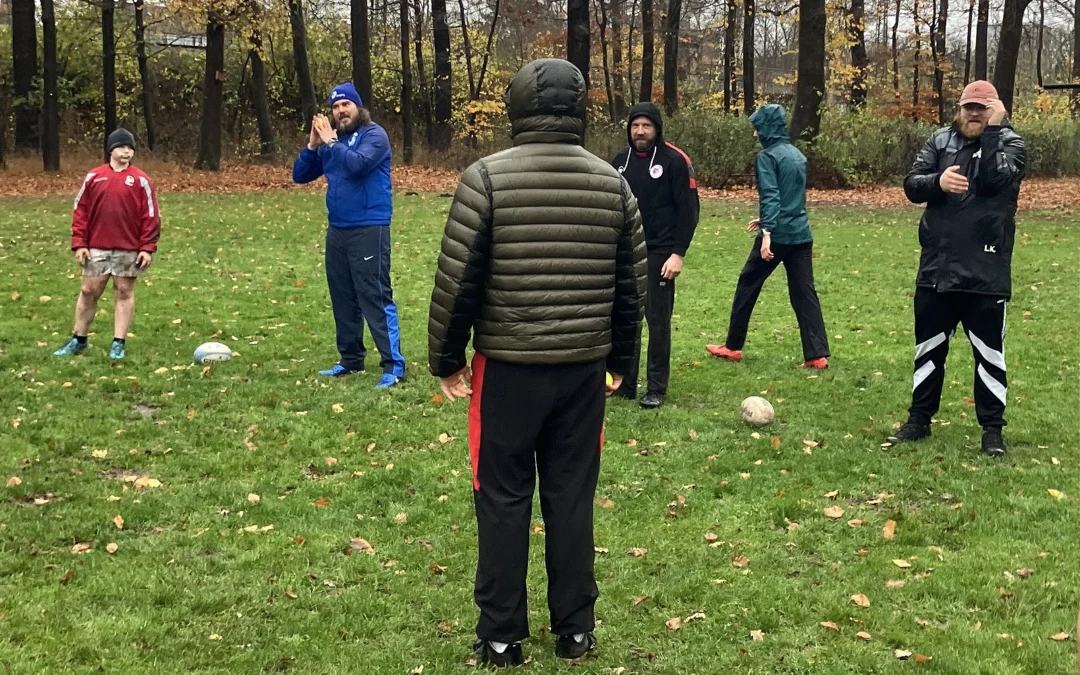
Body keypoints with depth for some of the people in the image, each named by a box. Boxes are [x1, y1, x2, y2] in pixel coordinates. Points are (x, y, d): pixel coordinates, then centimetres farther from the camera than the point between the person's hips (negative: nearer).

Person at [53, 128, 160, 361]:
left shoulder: (140, 180, -1)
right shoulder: (94, 177, 4)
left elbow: (151, 216, -2)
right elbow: (80, 211, 6)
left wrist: (147, 248, -8)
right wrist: (79, 243, -1)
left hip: (129, 249, -2)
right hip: (96, 247, 2)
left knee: (124, 292, 3)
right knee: (88, 291, 6)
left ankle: (119, 343, 9)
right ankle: (79, 340, 18)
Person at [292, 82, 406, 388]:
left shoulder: (374, 135, -6)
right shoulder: (330, 140, 14)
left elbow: (358, 164, -24)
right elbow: (299, 175, 11)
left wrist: (331, 142, -13)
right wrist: (313, 144, -3)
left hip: (369, 229, -8)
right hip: (337, 230, 8)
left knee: (375, 296, -12)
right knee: (342, 297, 13)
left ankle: (394, 365, -12)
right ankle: (351, 359, 24)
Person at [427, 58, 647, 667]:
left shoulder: (487, 178, -9)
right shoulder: (613, 183, 2)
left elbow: (458, 280, -9)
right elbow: (632, 285, 8)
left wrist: (447, 358, 3)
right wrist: (620, 359, 21)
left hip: (507, 367, -3)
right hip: (584, 368, 3)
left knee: (504, 499, 6)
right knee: (573, 497, 11)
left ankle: (502, 637, 14)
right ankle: (575, 630, 20)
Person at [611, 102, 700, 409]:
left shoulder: (675, 160, -6)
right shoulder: (620, 160, 9)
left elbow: (688, 209, -8)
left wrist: (678, 253, -14)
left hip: (660, 254, -5)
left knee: (657, 320, 0)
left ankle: (656, 389, 8)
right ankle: (624, 383, 18)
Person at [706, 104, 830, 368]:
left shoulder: (768, 156, -8)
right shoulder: (797, 154, 15)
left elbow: (770, 196, -19)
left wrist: (767, 231, -26)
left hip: (777, 235, -7)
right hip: (801, 235, 7)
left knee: (747, 286, 9)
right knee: (804, 293, 3)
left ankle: (733, 347, 18)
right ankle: (817, 354, -5)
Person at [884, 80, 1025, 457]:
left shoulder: (1010, 143, -2)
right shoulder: (941, 140, 7)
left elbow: (994, 180, -21)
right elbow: (911, 186, -1)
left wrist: (992, 129, -18)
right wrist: (938, 181, -21)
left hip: (986, 273, -3)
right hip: (936, 268, 4)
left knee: (989, 353, 5)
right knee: (928, 348, 14)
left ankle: (992, 428, 17)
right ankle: (919, 420, 28)